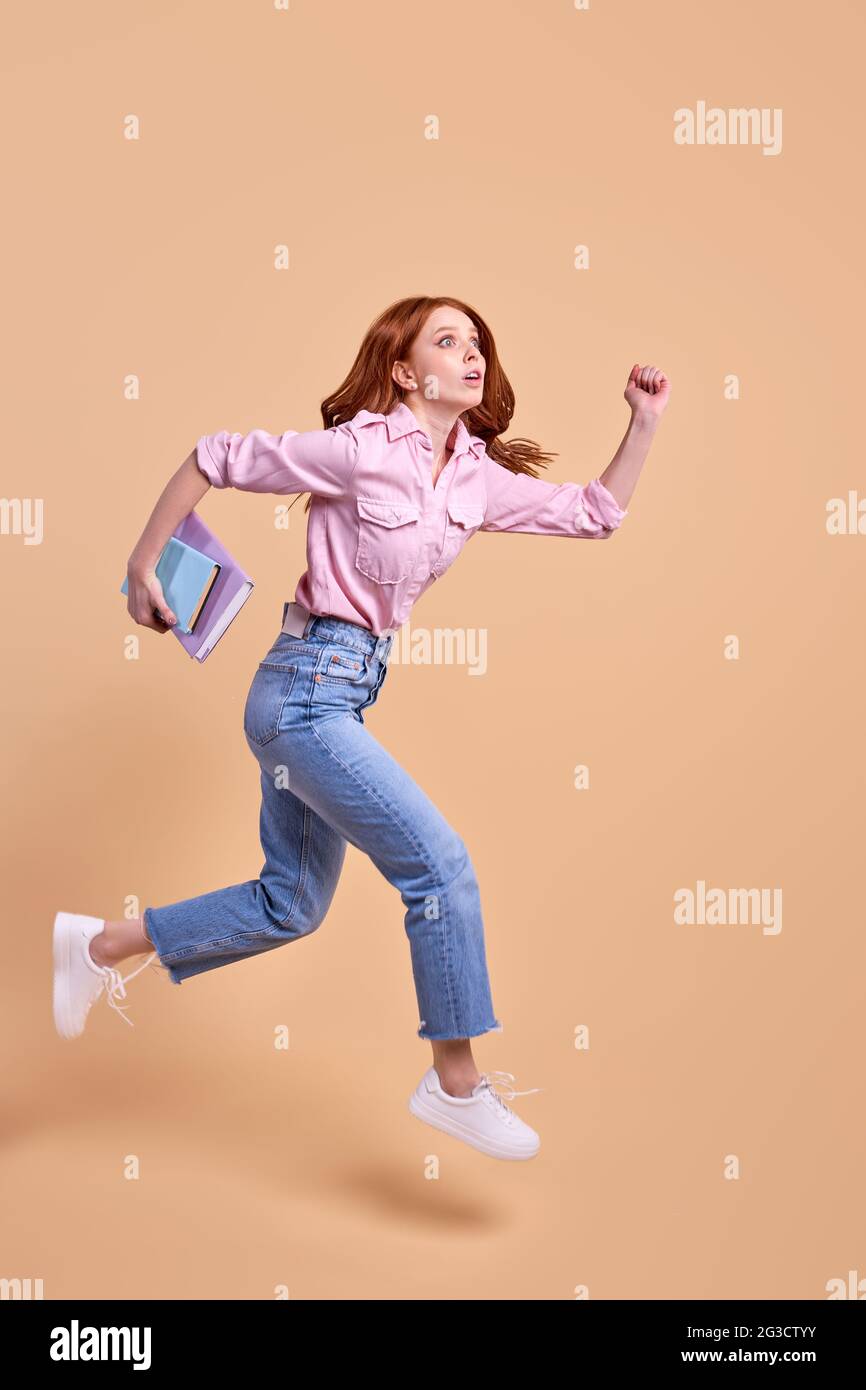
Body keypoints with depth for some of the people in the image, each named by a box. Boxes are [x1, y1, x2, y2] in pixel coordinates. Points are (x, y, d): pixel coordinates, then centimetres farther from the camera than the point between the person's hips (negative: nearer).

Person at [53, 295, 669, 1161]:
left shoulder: (478, 479, 7)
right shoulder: (362, 448, -13)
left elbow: (594, 514, 13)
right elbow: (215, 458, -7)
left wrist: (644, 424, 3)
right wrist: (143, 565, -4)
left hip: (339, 694, 9)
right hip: (309, 687, -9)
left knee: (292, 907, 17)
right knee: (441, 866, -10)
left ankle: (98, 947, 31)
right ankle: (455, 1084, 5)